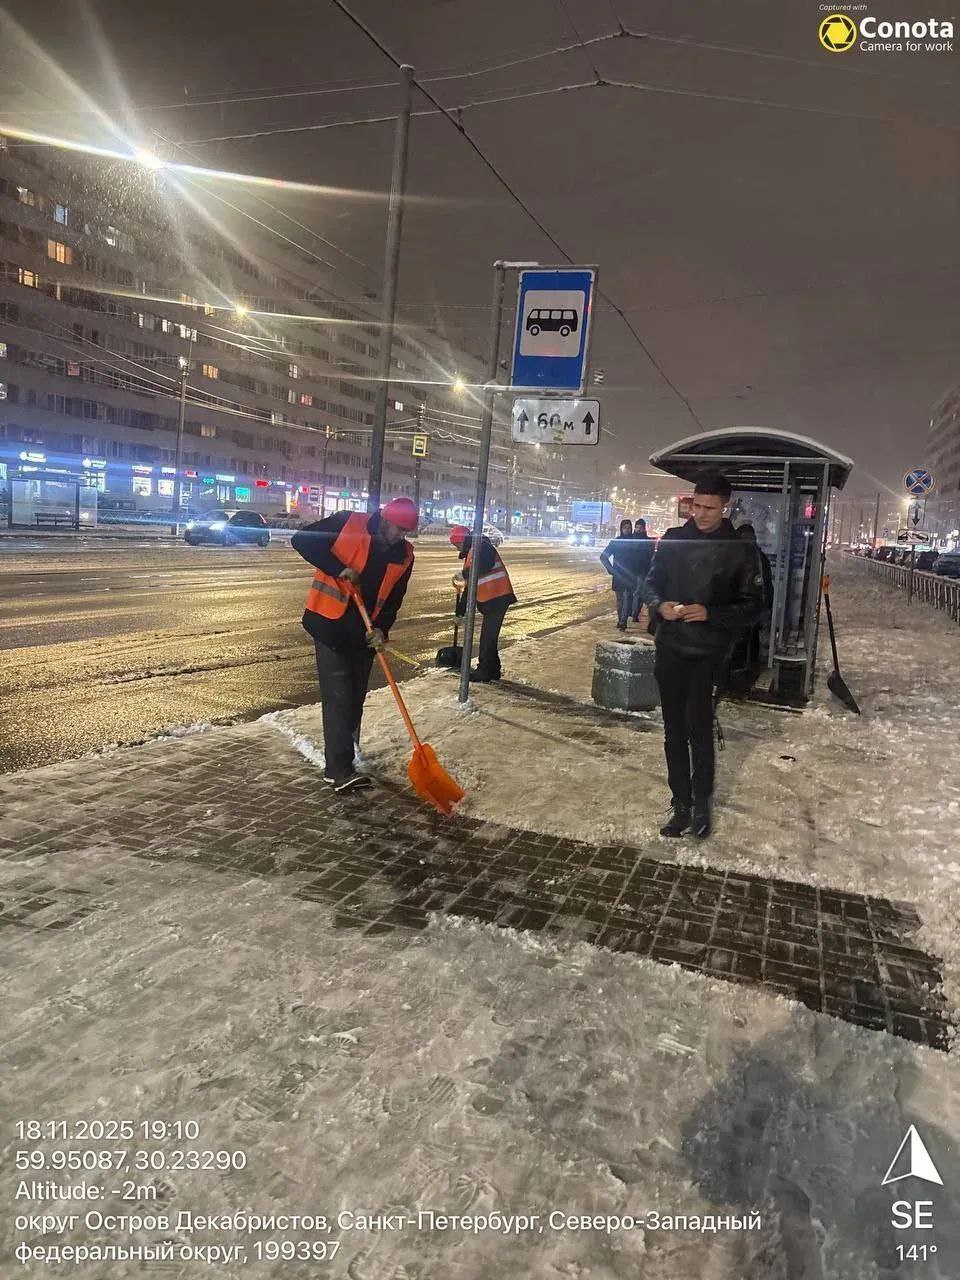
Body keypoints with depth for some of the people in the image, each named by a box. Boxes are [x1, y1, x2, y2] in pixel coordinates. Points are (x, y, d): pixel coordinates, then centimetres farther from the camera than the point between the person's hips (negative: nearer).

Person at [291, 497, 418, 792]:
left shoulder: (404, 555, 4)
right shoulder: (348, 524, -11)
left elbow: (394, 599, 6)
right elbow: (301, 540, -12)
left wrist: (381, 628, -11)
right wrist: (339, 569, -21)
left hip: (364, 633, 6)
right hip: (330, 625, -6)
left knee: (356, 698, 13)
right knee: (338, 697, -9)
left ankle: (346, 754, 29)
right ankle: (339, 770, -7)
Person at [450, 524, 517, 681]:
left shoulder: (481, 546, -9)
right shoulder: (471, 553, 22)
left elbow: (486, 564, -31)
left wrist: (465, 574, -23)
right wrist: (460, 610, 26)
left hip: (497, 597, -10)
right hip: (490, 599, 10)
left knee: (488, 636, -5)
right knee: (489, 636, 15)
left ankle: (484, 671, 2)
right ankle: (492, 670, 24)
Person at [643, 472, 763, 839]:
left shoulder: (738, 551, -3)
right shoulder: (673, 540, 5)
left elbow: (752, 606, -4)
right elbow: (652, 582, 12)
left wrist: (710, 613, -19)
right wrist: (659, 605, -10)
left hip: (708, 655, -3)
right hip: (669, 648, 3)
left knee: (699, 730, -4)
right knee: (674, 731, 8)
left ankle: (701, 805, 14)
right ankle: (681, 805, 20)